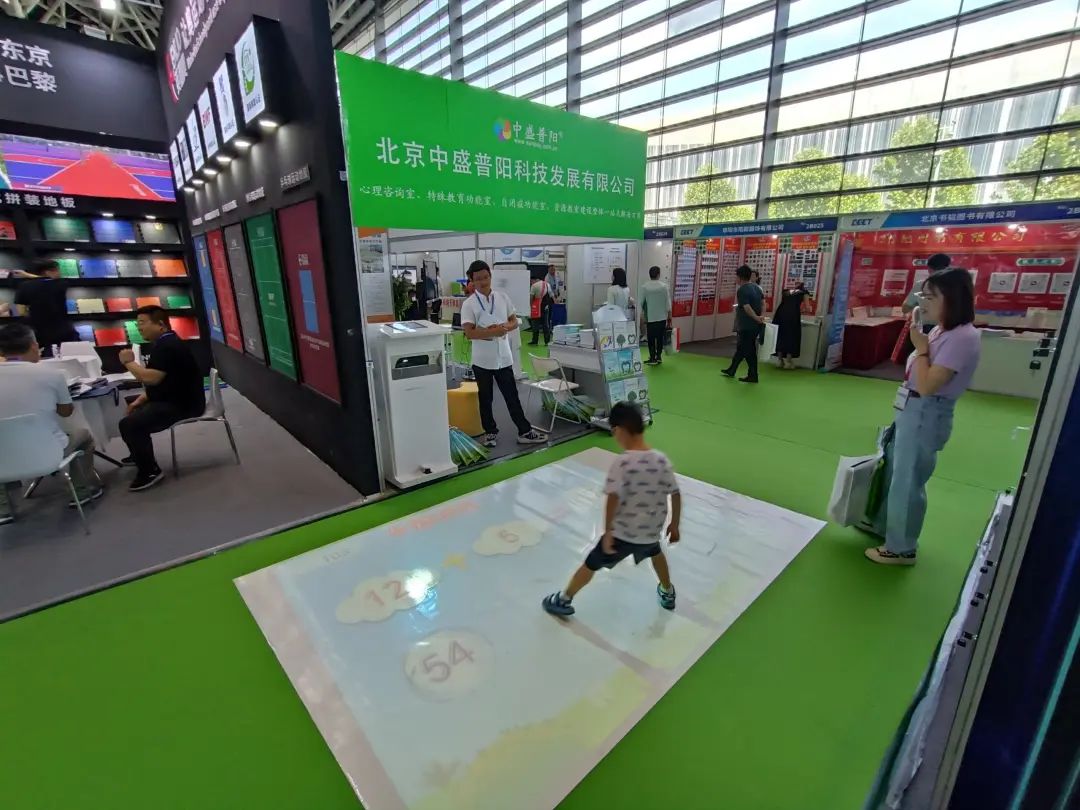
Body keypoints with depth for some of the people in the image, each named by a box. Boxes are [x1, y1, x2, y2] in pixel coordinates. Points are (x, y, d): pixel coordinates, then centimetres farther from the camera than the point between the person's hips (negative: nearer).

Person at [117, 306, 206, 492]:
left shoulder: (167, 346, -19)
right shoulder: (163, 343, 15)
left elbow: (151, 378, -28)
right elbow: (155, 381, 22)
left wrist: (128, 362, -11)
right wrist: (139, 401, 11)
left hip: (183, 404, -12)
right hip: (173, 399, 12)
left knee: (129, 424, -22)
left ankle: (150, 471, -8)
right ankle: (141, 455, 39)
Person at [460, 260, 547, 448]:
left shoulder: (503, 297, 3)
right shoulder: (469, 304, -7)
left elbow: (515, 321, 8)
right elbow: (469, 333, -14)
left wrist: (505, 327, -14)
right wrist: (492, 332, -24)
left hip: (503, 357, 2)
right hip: (482, 360, -2)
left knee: (512, 396, 9)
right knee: (485, 398, 12)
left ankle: (525, 432, 16)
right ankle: (490, 432, 27)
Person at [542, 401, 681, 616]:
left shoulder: (622, 463, -21)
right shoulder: (662, 460, -6)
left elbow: (613, 499, -28)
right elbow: (676, 495, 1)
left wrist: (608, 533, -18)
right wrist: (674, 524, 14)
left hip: (623, 533, -4)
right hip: (652, 531, 5)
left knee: (591, 564, 16)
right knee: (655, 552, 39)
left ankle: (564, 600, 32)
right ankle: (668, 594, 56)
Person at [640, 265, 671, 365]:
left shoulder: (644, 287, -8)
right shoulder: (664, 286, -6)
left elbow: (641, 302, -4)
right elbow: (668, 302, -4)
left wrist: (643, 310, 16)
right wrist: (669, 317, 4)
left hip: (650, 317, -1)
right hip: (662, 317, 1)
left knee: (651, 339, 6)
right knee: (660, 338, 12)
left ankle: (653, 358, 6)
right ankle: (659, 356, 17)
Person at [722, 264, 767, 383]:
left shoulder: (741, 290, -17)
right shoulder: (756, 287, 10)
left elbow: (747, 308, -23)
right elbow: (763, 303, 9)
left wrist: (757, 318, -14)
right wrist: (761, 317, -1)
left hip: (747, 326, -9)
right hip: (755, 325, 9)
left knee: (749, 351, 1)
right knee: (741, 347, 19)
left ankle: (753, 376, 9)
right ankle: (731, 370, 30)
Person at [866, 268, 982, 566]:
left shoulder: (962, 337, -21)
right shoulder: (942, 331, 9)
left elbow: (927, 385, -24)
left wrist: (920, 348, -17)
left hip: (927, 415, -10)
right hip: (911, 411, 10)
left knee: (907, 481, 3)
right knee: (893, 471, 23)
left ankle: (901, 548, 20)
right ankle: (885, 524, 43)